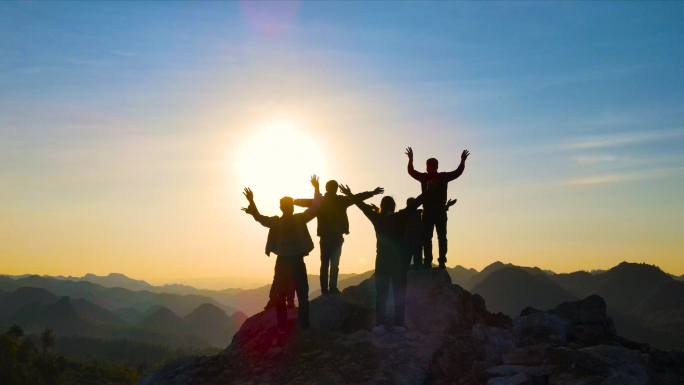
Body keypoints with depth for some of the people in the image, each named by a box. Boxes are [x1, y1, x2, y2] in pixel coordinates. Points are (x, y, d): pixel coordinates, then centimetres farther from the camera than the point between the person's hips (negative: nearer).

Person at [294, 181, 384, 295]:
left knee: (324, 264, 7)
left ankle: (324, 289, 3)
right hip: (337, 237, -2)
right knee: (334, 264, -1)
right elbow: (357, 197, 3)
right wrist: (372, 193, 12)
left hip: (324, 237, 2)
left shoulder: (319, 201, 3)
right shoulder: (341, 200, -2)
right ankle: (332, 288, -8)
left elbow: (304, 202, 11)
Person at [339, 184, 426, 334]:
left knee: (382, 293, 4)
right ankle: (399, 324, -5)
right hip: (399, 261, -1)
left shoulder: (377, 218, -1)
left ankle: (380, 324, -3)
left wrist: (350, 195, 18)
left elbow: (363, 206, 8)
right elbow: (414, 204, -3)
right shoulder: (400, 217, -6)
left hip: (382, 260, 2)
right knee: (399, 293, 1)